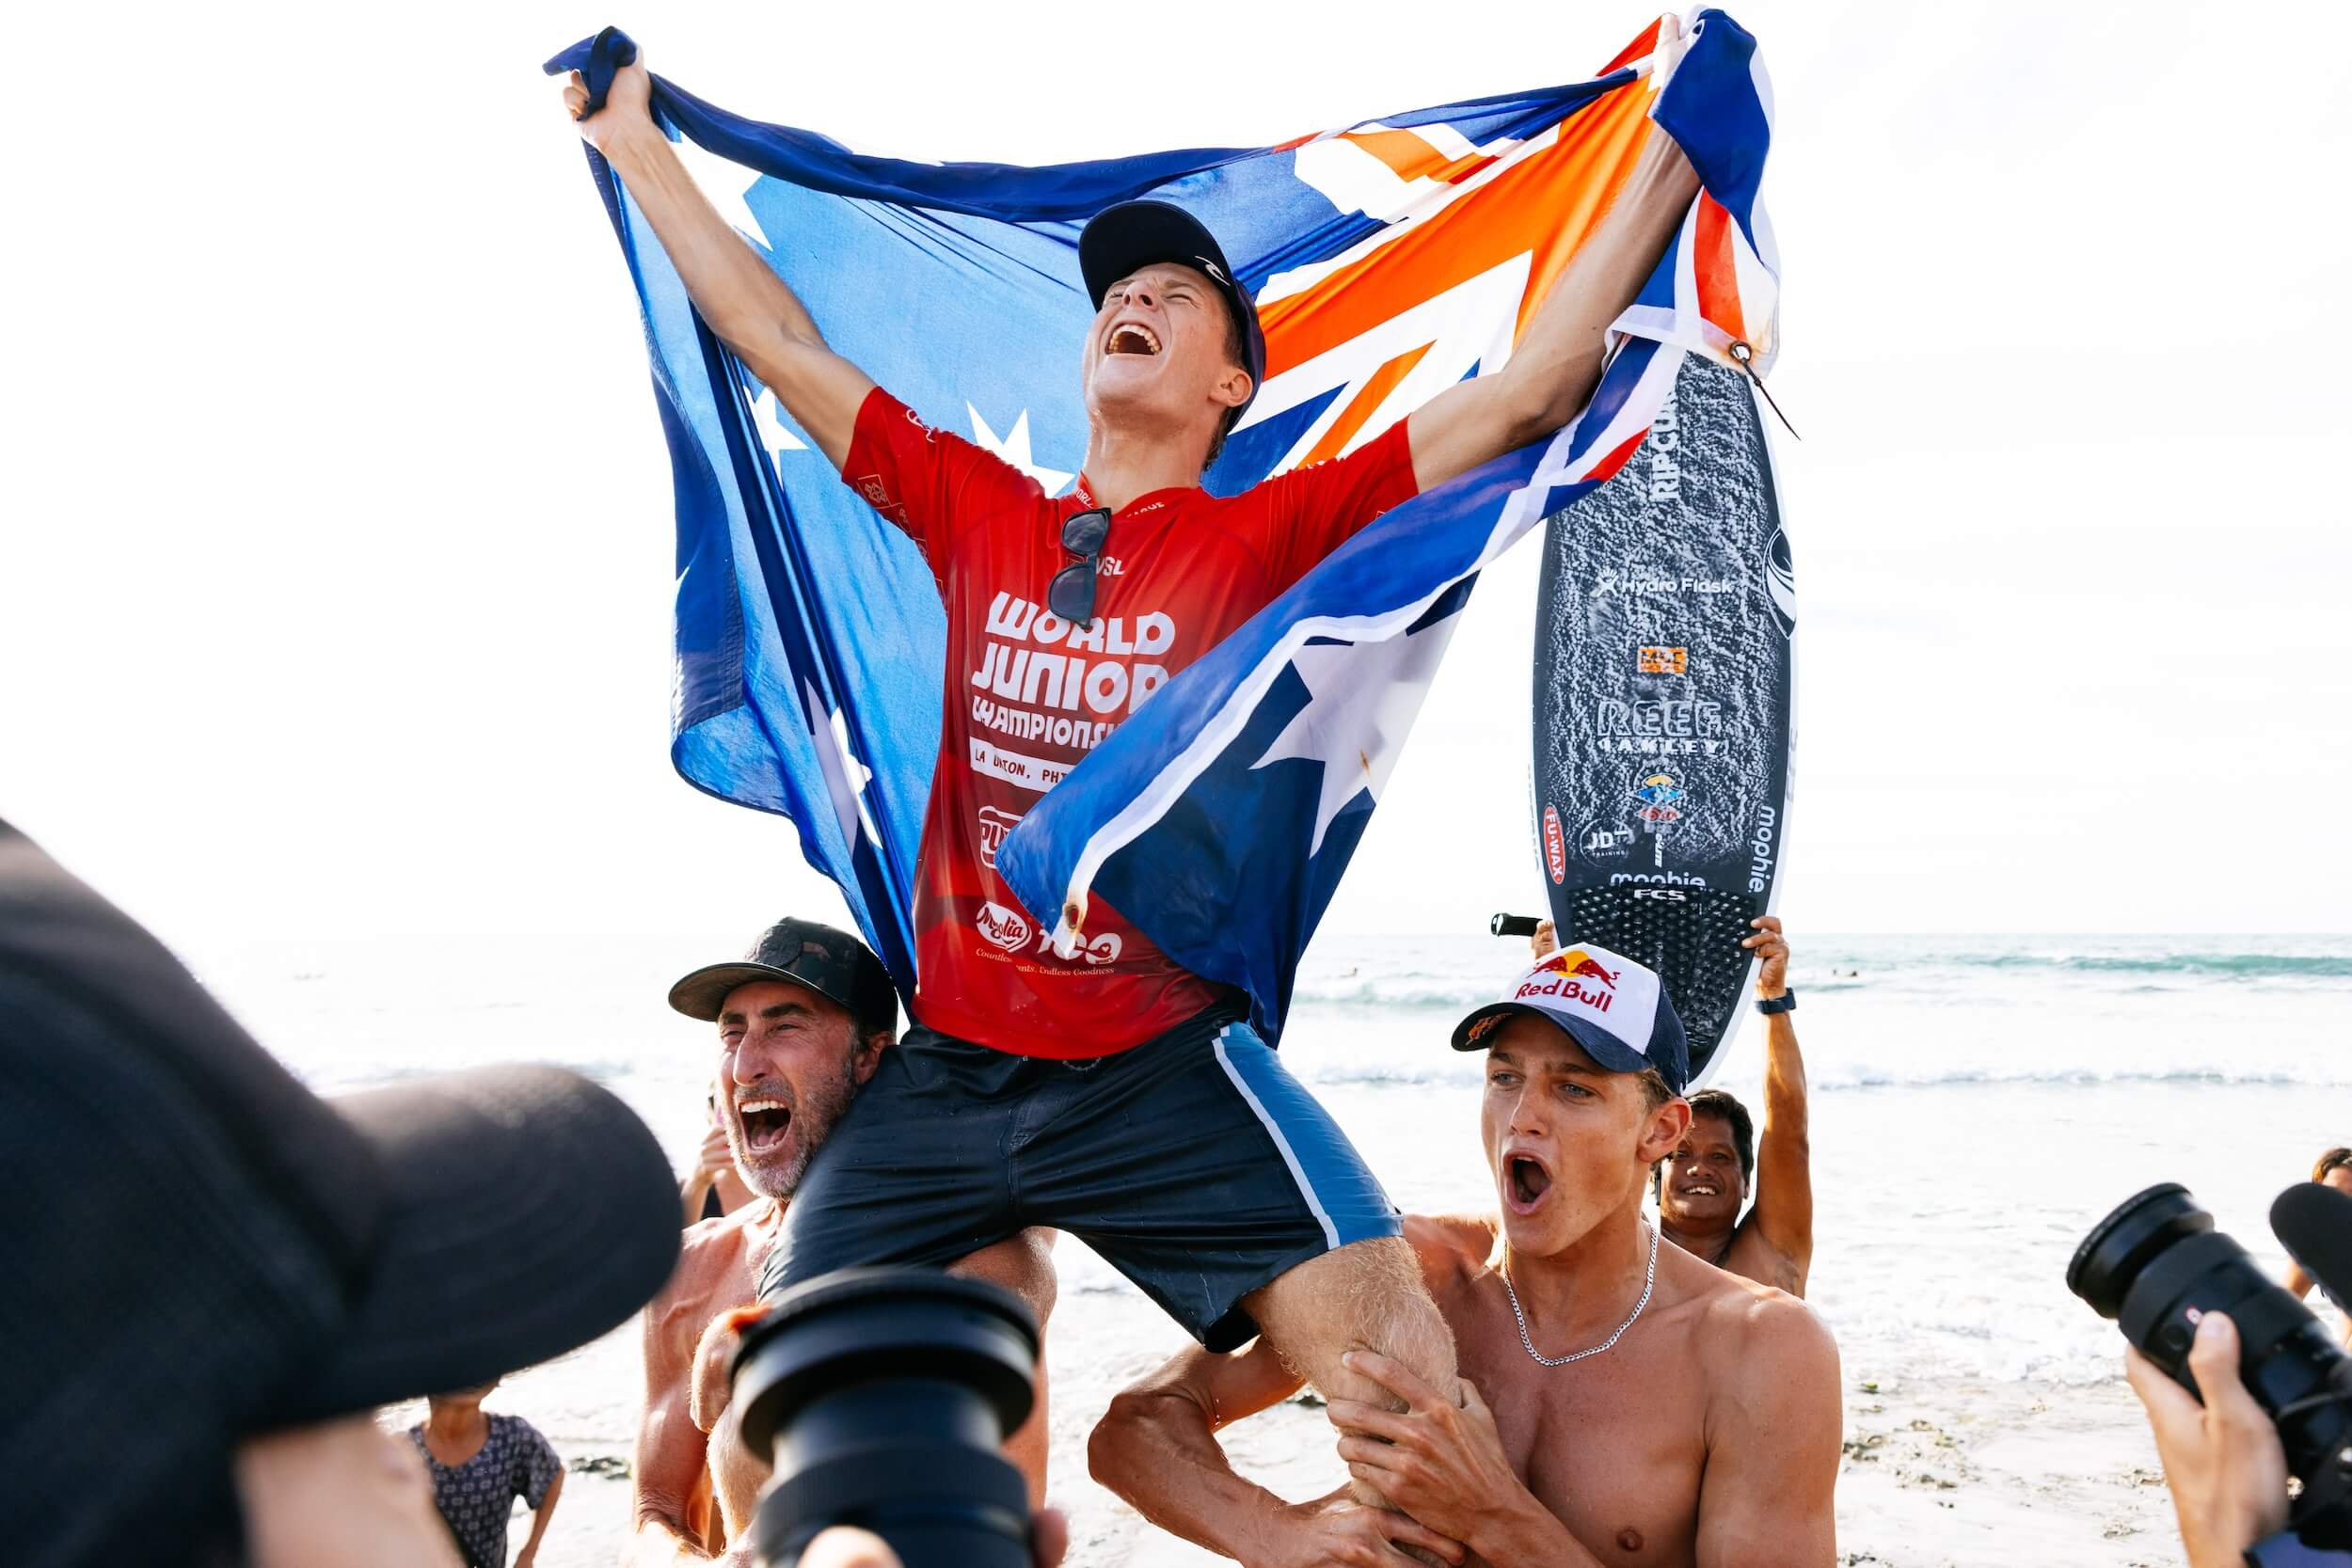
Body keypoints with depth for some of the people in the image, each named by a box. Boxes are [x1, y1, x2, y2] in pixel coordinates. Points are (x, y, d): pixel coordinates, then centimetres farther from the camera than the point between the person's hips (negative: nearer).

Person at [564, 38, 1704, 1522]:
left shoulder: (1269, 536, -1)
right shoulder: (975, 510, 7)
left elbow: (1528, 394, -5)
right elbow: (779, 342, 13)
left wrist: (1674, 153, -4)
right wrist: (635, 141, 19)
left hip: (1164, 1066, -3)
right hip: (948, 1062, 4)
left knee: (1404, 1359, -21)